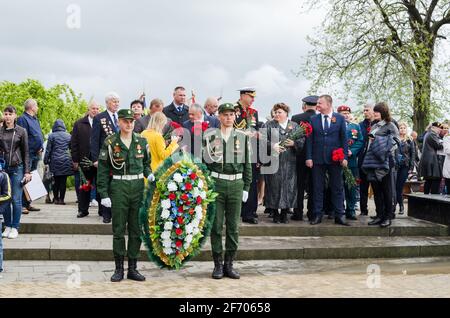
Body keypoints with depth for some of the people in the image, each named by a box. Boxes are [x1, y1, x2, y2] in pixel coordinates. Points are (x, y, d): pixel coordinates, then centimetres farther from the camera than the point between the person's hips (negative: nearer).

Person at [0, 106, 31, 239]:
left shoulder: (21, 131, 2)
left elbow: (26, 153, 2)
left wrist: (27, 171, -3)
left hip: (17, 168, -2)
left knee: (16, 199, -2)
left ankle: (15, 228, 7)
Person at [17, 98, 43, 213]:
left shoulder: (35, 119, 19)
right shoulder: (22, 119, -9)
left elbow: (40, 135, 21)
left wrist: (41, 148, 5)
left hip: (36, 155, 9)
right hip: (28, 155, -9)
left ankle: (28, 203, 20)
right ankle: (22, 205, -5)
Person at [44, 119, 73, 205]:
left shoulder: (52, 136, 0)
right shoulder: (68, 136, 5)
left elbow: (48, 149, 1)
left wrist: (46, 160, 7)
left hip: (55, 160, 0)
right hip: (66, 161, 0)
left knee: (56, 181, 9)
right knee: (63, 181, 1)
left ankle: (56, 198, 11)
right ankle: (61, 199, 0)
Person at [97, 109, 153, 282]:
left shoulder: (141, 141, 9)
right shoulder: (110, 143, -1)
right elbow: (103, 170, -1)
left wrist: (149, 174, -1)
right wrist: (103, 194, -6)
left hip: (138, 187, 3)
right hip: (118, 187, -3)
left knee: (136, 229, 6)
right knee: (118, 230, 2)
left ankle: (133, 268, 15)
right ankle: (119, 269, 11)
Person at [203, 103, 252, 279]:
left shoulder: (242, 136, 7)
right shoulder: (210, 136, 2)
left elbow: (247, 164, 9)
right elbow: (204, 161, 4)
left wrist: (246, 187, 6)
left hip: (236, 184, 2)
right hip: (216, 183, -2)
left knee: (233, 227, 6)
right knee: (216, 226, 2)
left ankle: (229, 264, 16)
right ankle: (218, 265, 11)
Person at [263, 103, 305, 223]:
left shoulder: (295, 126, 13)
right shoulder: (269, 125, 8)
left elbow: (302, 140, 6)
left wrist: (294, 143, -13)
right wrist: (272, 145, -18)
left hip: (289, 163, 1)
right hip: (273, 161, -1)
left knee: (288, 186, 0)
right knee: (274, 186, -2)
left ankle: (284, 213, 10)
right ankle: (275, 213, 8)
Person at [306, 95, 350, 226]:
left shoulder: (340, 118, 3)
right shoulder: (313, 119, 6)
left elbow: (344, 138, 2)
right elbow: (309, 139, 4)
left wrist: (344, 156, -4)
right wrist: (309, 157, -3)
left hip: (335, 159, -1)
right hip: (318, 159, 1)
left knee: (337, 188, 4)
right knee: (318, 188, 5)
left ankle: (339, 215, 10)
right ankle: (318, 215, 11)